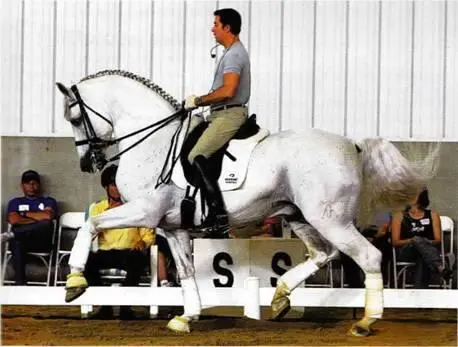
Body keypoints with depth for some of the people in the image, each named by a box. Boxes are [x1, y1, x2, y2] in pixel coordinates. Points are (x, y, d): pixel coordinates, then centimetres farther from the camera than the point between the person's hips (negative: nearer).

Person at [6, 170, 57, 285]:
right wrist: (38, 219, 2)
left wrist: (25, 213, 7)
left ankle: (11, 234, -41)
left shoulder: (48, 201, 23)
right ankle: (20, 283, -47)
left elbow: (48, 216, 0)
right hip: (20, 239, 1)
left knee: (47, 224, -37)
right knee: (16, 243, -40)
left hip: (41, 241, -1)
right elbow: (12, 219, 4)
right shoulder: (15, 202, 25)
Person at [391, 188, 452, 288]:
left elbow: (438, 240, 7)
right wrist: (411, 240, -15)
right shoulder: (400, 216, 13)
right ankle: (440, 268, -59)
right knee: (418, 240, -37)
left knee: (423, 258, -39)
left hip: (428, 248, 1)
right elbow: (395, 242, 4)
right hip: (405, 252, -1)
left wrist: (427, 242, -15)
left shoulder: (432, 215, 15)